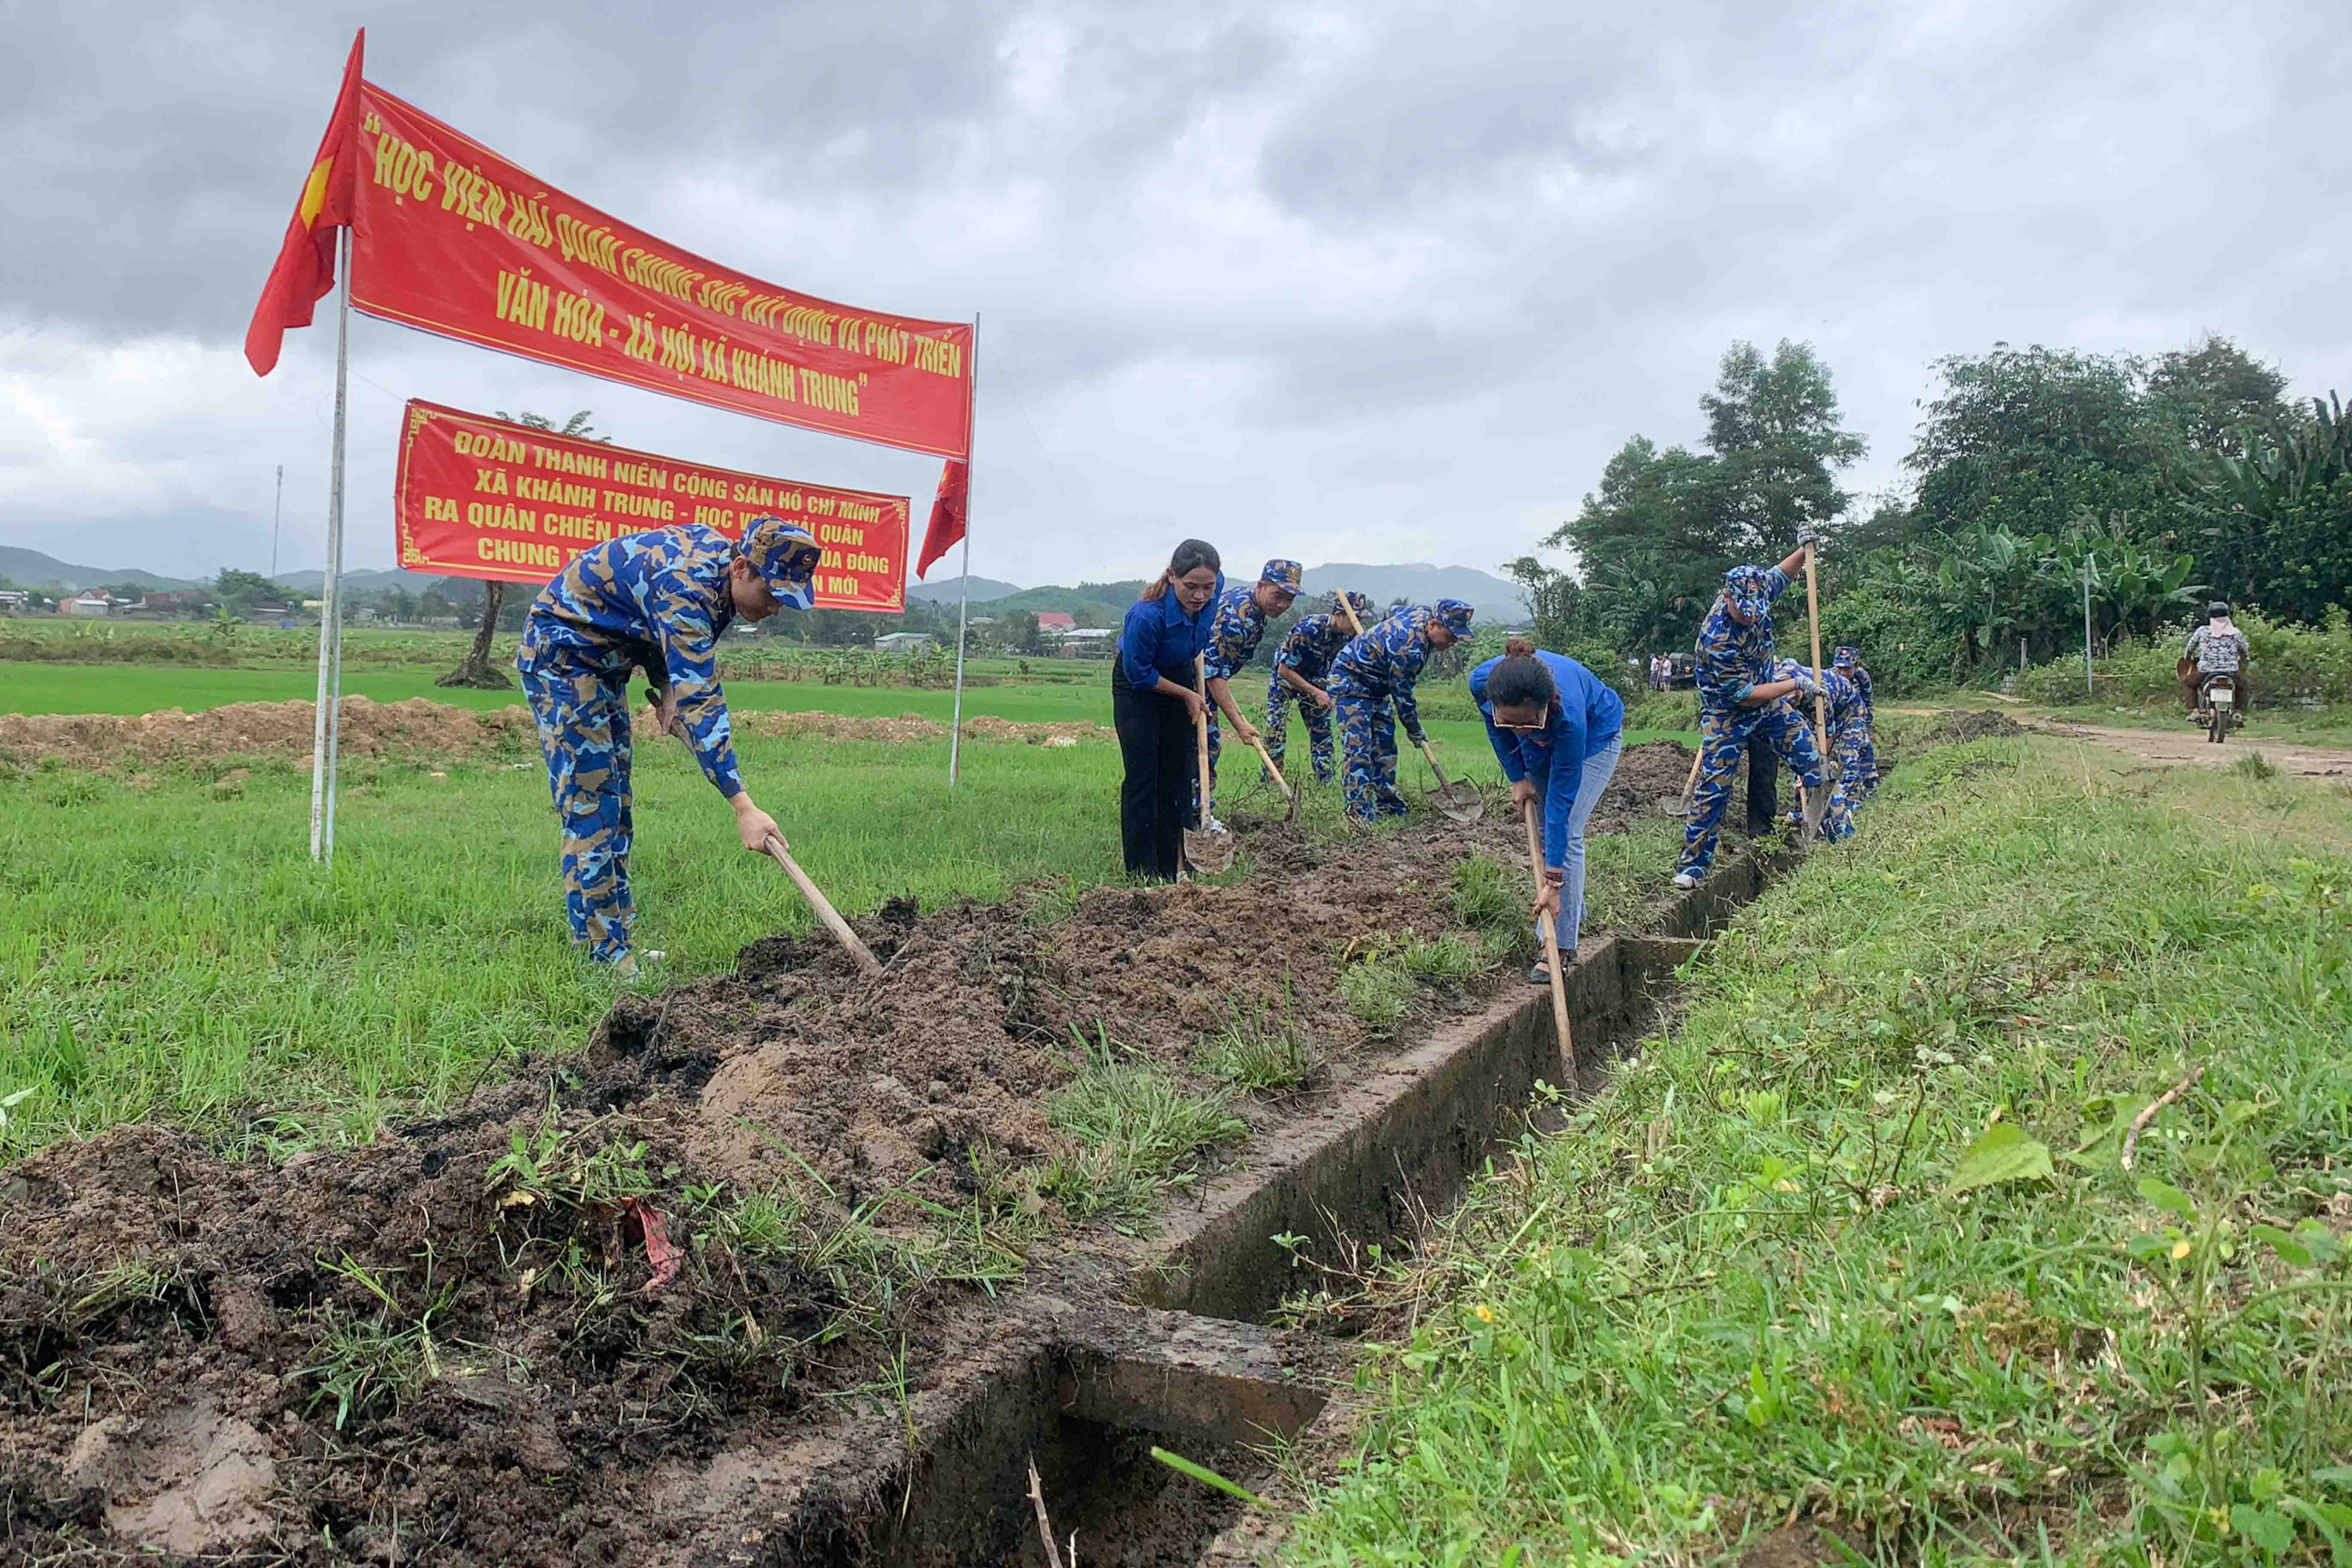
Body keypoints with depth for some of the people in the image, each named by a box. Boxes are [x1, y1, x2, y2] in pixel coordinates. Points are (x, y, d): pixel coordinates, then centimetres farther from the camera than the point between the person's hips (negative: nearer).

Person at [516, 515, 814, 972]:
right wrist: (743, 808, -42)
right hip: (560, 655, -10)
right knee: (590, 806, -12)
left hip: (605, 659, 10)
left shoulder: (718, 553, -5)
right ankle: (605, 955, -8)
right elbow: (700, 703, -39)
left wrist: (669, 687, -3)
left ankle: (616, 939, 18)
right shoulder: (685, 587, -33)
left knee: (614, 805, 11)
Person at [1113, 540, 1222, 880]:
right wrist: (1187, 695, -16)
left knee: (1178, 775, 7)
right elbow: (1139, 674, -23)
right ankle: (1142, 872, -5)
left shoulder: (1215, 585, -22)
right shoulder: (1147, 615, -37)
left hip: (1180, 678, 6)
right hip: (1137, 686, -6)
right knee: (1143, 777, -10)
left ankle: (1171, 870, 14)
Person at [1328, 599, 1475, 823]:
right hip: (1350, 681, -10)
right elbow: (1402, 695, -22)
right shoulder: (1410, 648, -33)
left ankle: (1388, 805, 13)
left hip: (1375, 686, 10)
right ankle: (1359, 812, -21)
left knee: (1385, 746, 8)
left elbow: (1392, 613, 18)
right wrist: (1415, 731, -8)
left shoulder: (1423, 611, -5)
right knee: (1359, 751, -18)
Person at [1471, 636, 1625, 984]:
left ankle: (1561, 946, -9)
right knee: (1545, 829, 7)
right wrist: (1517, 778, -8)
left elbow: (1562, 799, -38)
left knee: (1566, 833, -15)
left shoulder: (1567, 711, -45)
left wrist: (1553, 882, -36)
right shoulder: (1481, 682, -36)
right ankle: (1574, 915, 27)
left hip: (1595, 736, -5)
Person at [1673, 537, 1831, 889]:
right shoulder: (1717, 639, -34)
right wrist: (1795, 685, -21)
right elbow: (1743, 696, -27)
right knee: (1714, 788, -7)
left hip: (1767, 702, 7)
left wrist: (1803, 551, -7)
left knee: (1811, 756, 0)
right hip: (1727, 715, -7)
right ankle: (1692, 866, -1)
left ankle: (1817, 832, 22)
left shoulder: (1755, 595, -14)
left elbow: (1778, 576, 11)